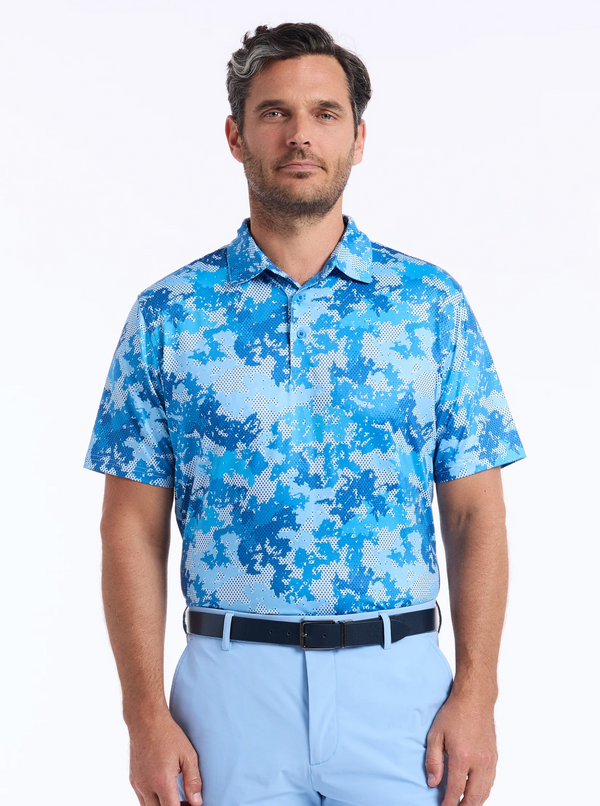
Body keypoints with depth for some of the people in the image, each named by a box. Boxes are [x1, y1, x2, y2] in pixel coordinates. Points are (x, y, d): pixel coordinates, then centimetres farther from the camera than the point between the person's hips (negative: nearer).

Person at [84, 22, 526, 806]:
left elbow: (476, 515, 2)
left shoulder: (432, 304, 3)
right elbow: (133, 527, 1)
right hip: (230, 684, 0)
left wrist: (476, 695, -6)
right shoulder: (167, 315, 1)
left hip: (400, 684, 1)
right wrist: (146, 714, -5)